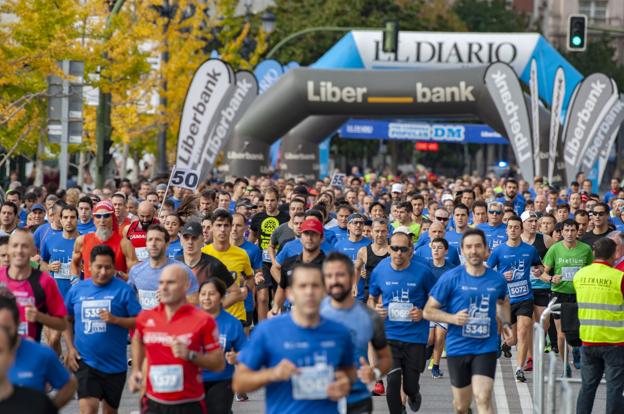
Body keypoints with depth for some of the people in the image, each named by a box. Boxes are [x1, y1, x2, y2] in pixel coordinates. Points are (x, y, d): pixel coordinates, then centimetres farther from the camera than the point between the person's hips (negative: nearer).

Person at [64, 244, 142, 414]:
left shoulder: (123, 290, -6)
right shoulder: (77, 290, 2)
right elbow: (67, 320, 13)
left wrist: (115, 319, -22)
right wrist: (70, 348, 2)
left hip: (115, 363, 0)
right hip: (85, 361, 0)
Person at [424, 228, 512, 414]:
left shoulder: (497, 279, 1)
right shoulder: (451, 278, -8)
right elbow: (428, 311, -5)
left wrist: (506, 323, 7)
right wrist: (453, 318, -21)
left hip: (486, 348, 0)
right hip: (458, 348, 0)